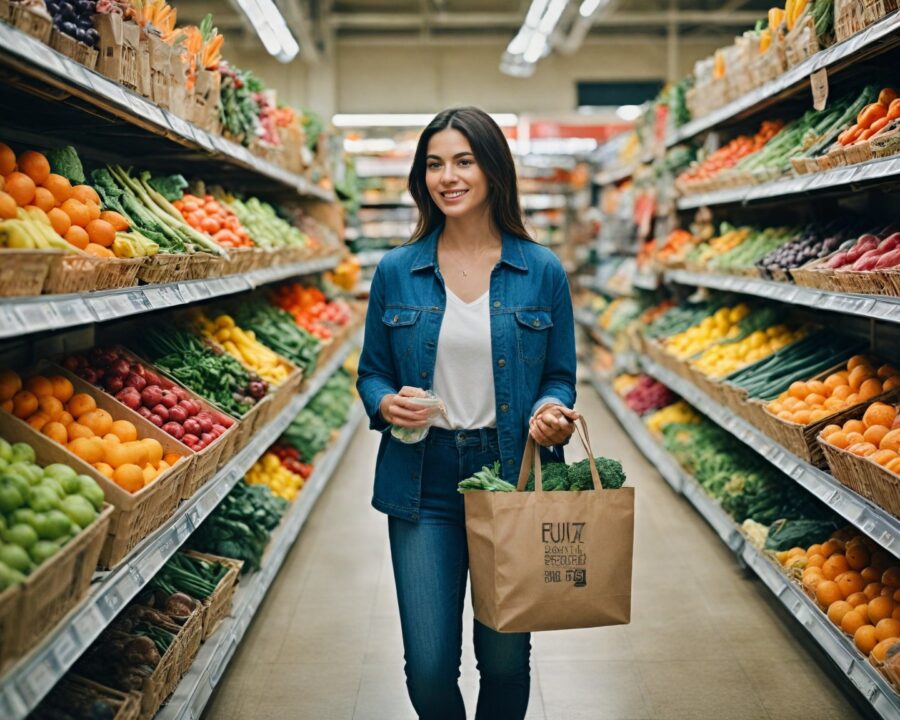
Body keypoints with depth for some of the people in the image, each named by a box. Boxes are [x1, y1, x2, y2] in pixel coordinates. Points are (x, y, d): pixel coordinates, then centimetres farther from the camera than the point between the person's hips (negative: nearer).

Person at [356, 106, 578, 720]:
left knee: (506, 660, 9)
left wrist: (552, 413, -15)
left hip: (513, 479, 0)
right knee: (429, 668, -1)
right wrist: (386, 403, -13)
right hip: (424, 485, 0)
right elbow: (371, 373, 10)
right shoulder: (396, 272, 2)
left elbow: (560, 377, 6)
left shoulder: (542, 271, 0)